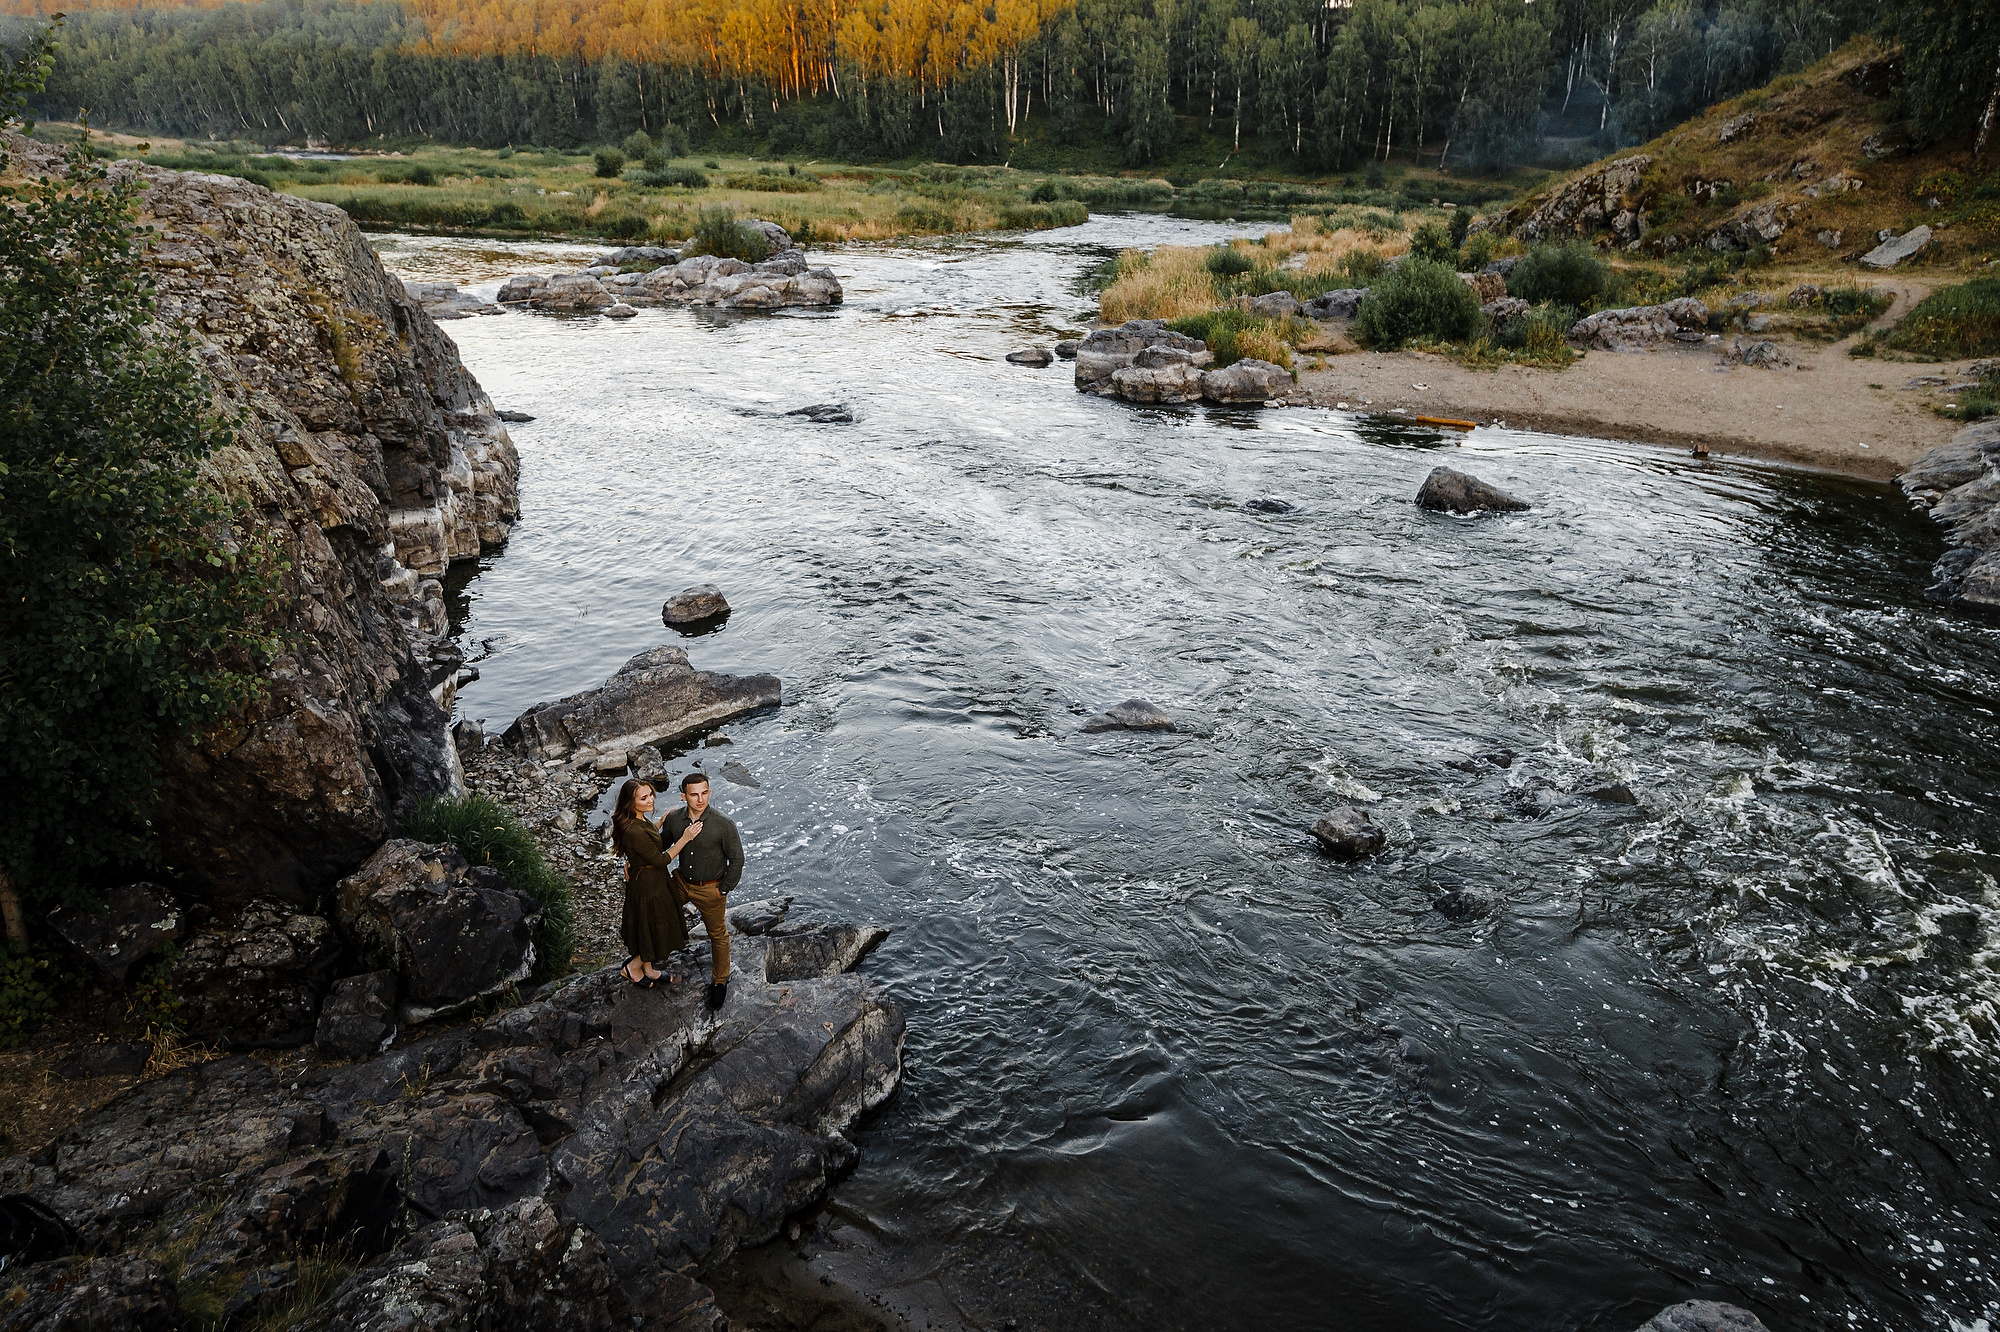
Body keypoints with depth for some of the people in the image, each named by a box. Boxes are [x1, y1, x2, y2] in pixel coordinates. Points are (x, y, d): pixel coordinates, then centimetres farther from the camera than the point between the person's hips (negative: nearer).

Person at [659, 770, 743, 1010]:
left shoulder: (723, 825, -26)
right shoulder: (674, 819, -15)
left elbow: (736, 860, -16)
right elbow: (660, 844, 6)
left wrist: (723, 890, -13)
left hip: (710, 889, -3)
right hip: (681, 881, 3)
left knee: (718, 934, 15)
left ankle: (719, 981, 37)